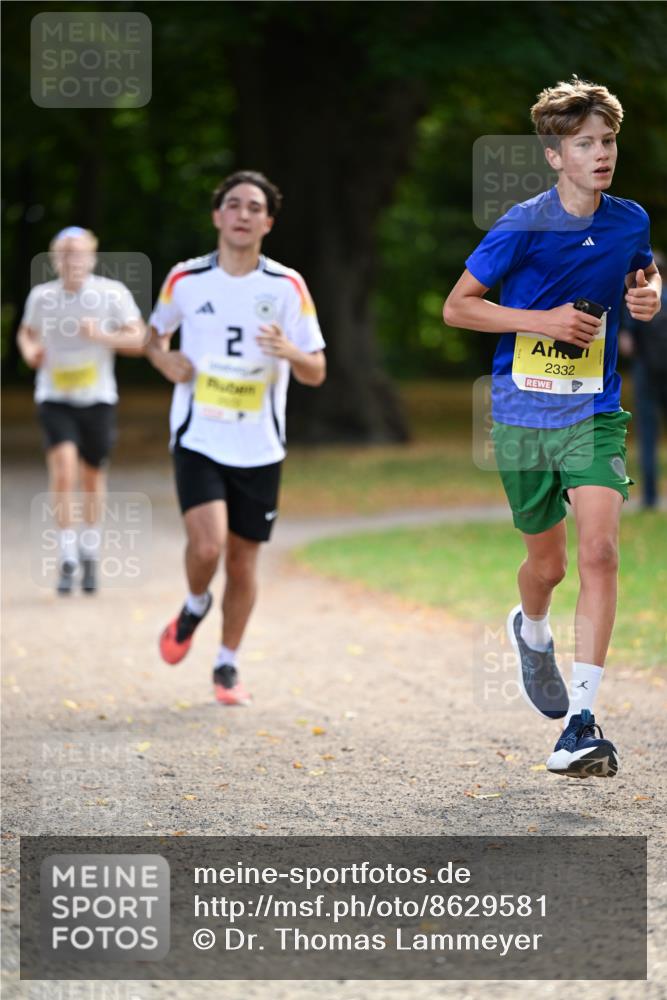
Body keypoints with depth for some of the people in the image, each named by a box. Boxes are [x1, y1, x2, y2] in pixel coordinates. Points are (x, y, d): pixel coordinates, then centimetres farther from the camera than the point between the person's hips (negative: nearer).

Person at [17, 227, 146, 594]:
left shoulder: (113, 293, -8)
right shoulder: (41, 296, -1)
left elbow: (140, 339, -8)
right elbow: (26, 332, 18)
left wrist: (103, 336, -24)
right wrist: (30, 351, -5)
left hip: (97, 398, 0)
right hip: (54, 399, 0)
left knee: (93, 477, 10)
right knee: (63, 467, -19)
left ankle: (89, 553, 33)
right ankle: (67, 558, -15)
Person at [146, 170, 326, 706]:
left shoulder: (287, 286, -2)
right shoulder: (186, 280, -1)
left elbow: (317, 372, 0)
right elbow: (155, 335, 18)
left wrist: (289, 352, -22)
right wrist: (164, 359, -5)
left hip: (259, 449, 1)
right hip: (199, 440, -1)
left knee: (243, 562, 6)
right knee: (207, 545, -20)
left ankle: (228, 666, 26)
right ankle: (195, 606, 14)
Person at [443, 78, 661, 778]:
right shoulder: (522, 228, -12)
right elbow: (457, 306, -6)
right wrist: (544, 320, -16)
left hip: (595, 414, 2)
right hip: (523, 414, -2)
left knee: (599, 552, -16)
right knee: (547, 564, 10)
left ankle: (580, 721, -16)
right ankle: (532, 632, 49)